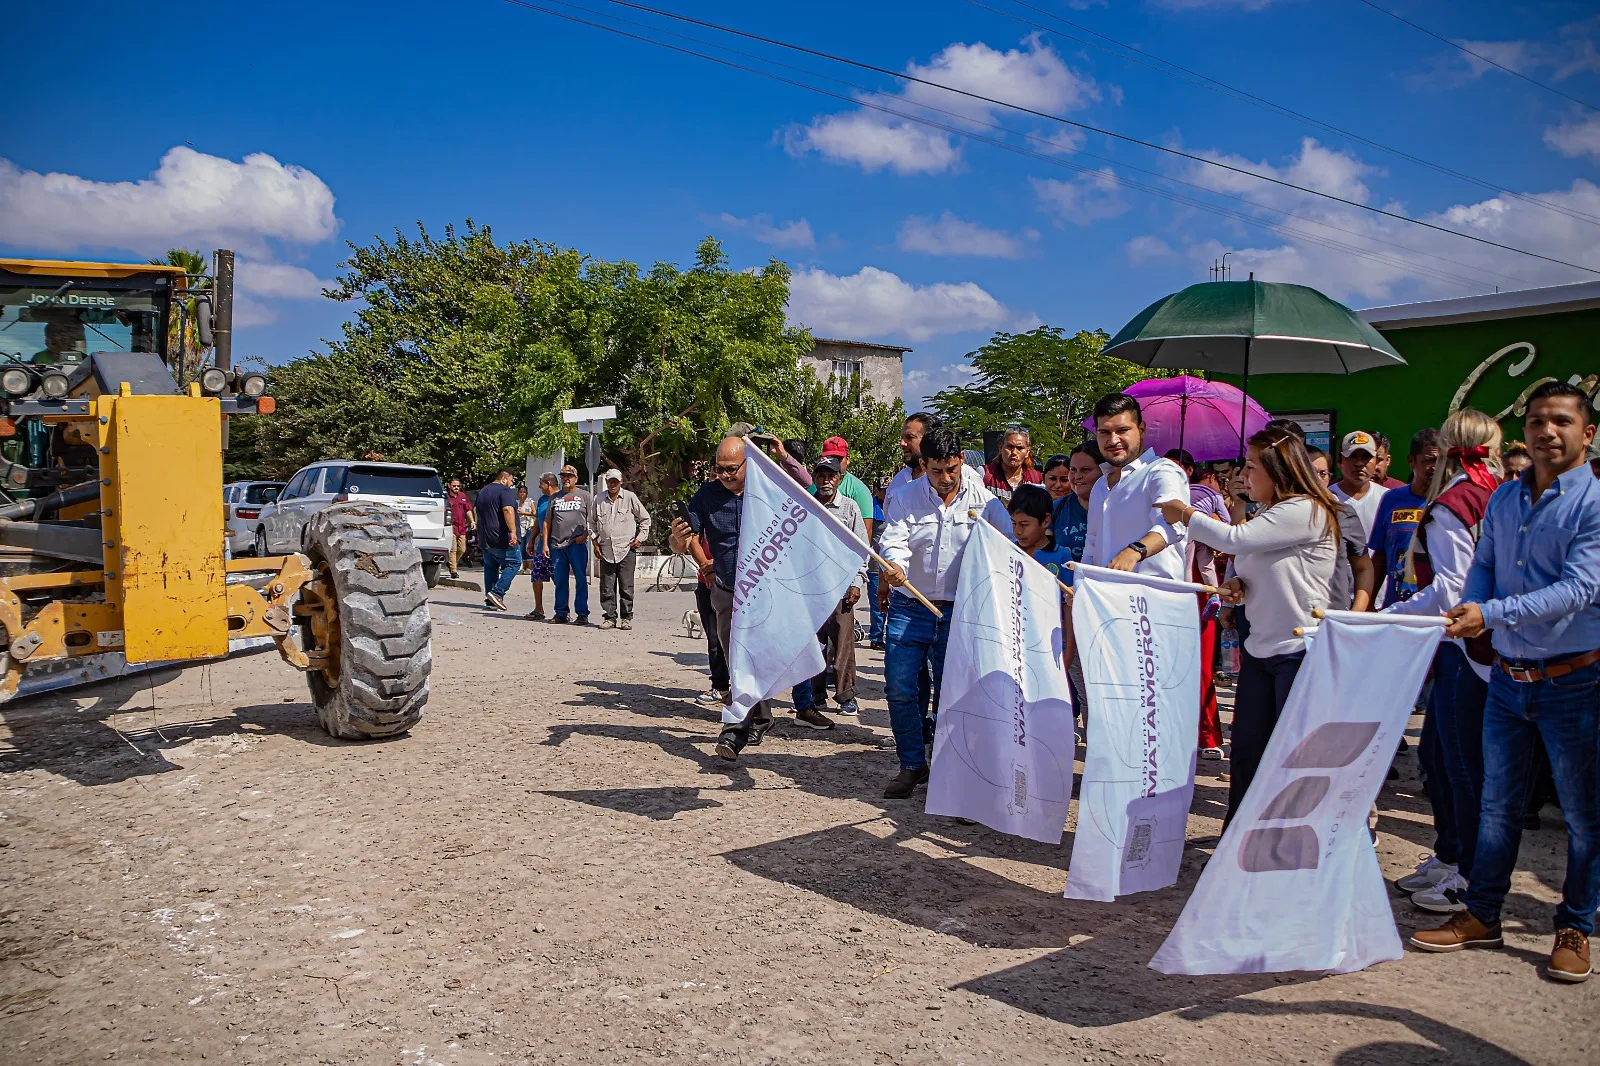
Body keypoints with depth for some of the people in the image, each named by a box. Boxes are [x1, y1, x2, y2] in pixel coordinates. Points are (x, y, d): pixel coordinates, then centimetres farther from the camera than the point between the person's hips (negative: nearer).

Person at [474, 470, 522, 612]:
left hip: (485, 539, 8)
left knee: (490, 568, 13)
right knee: (514, 563, 1)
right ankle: (497, 592, -12)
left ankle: (490, 601, 11)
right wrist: (513, 532, -30)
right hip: (502, 538, -8)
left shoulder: (482, 492, 19)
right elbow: (508, 510, -24)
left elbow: (476, 511, 30)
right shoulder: (505, 491, -9)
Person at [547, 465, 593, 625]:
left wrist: (585, 535, -11)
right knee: (560, 580, 7)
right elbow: (547, 522, 17)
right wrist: (545, 543, 9)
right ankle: (560, 613, 14)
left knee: (581, 580, -3)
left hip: (577, 544, -4)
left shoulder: (584, 495, 7)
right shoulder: (554, 498, 17)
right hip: (557, 544, 4)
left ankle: (582, 614, 2)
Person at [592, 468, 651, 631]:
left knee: (626, 587, -2)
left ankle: (626, 618, 6)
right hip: (606, 550, 3)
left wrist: (640, 537, 2)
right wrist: (595, 542, 14)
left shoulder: (630, 498, 1)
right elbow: (594, 522, 22)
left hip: (626, 549, -3)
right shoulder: (599, 500, 10)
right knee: (607, 587, 3)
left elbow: (645, 518, 9)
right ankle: (609, 617, 11)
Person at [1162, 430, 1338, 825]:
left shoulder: (1306, 510, -15)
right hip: (1259, 649, 9)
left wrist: (1185, 514, -9)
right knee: (1246, 752, 11)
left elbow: (1235, 539, -23)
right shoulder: (1267, 515, 13)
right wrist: (1236, 582, -3)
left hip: (1300, 651, -9)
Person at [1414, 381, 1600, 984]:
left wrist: (1492, 612, -32)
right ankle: (1481, 916, 26)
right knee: (1497, 803, 13)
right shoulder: (1504, 499, 8)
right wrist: (1471, 608, -7)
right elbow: (1482, 568, 14)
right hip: (1508, 678, 5)